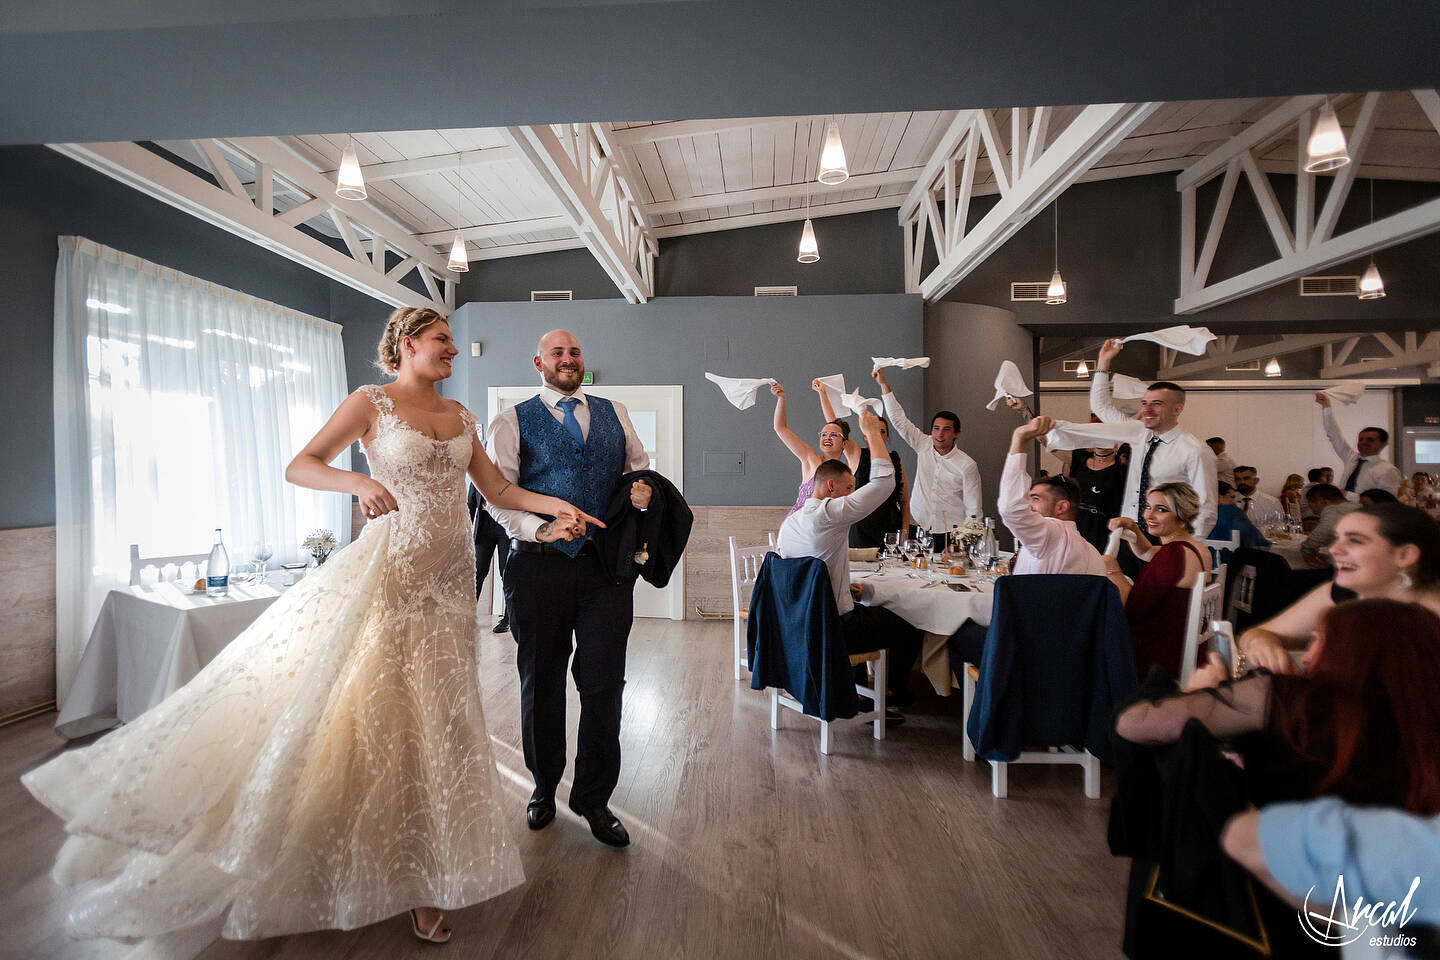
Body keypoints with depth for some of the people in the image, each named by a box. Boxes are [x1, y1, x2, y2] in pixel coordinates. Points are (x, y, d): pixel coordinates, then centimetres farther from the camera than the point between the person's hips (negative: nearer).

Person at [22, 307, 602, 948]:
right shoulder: (372, 403, -1)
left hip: (447, 577, 5)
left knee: (431, 718, 9)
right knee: (361, 701, -6)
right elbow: (299, 466, -7)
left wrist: (557, 505, 1)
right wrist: (358, 482, -26)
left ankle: (417, 875, 24)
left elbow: (497, 489, 14)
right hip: (391, 568, -5)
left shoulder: (459, 416, 13)